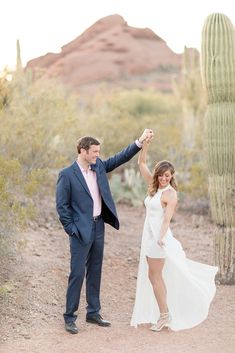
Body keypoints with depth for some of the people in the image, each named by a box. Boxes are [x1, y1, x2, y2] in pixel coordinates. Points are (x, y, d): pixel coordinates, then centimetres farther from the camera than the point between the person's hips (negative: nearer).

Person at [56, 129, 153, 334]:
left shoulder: (99, 166, 6)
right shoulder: (67, 175, -12)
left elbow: (120, 158, 8)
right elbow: (62, 205, -10)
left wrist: (140, 142, -2)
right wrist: (72, 229, -11)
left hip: (99, 227, 7)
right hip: (81, 231, -7)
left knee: (95, 273, 13)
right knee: (77, 274, -3)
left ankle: (93, 313, 24)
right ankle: (69, 317, 7)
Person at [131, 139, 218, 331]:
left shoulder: (170, 194, -11)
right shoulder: (155, 187, 9)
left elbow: (167, 219, -21)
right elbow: (141, 163, 9)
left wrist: (161, 237, -36)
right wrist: (145, 144, -3)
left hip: (159, 237, -8)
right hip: (149, 236, 8)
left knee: (154, 276, -2)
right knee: (155, 276, 13)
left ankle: (165, 315, 8)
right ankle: (164, 313, 22)